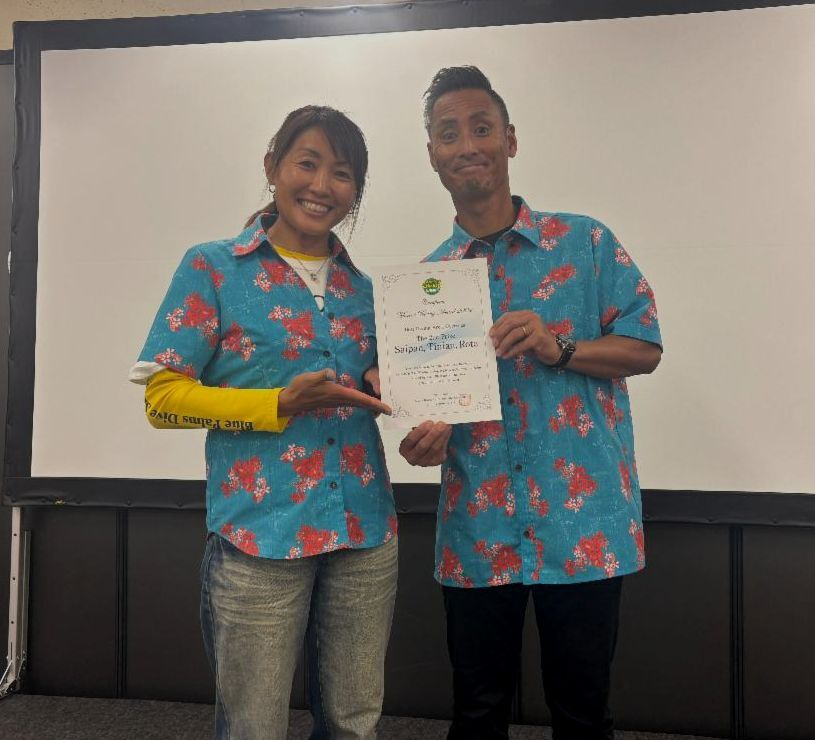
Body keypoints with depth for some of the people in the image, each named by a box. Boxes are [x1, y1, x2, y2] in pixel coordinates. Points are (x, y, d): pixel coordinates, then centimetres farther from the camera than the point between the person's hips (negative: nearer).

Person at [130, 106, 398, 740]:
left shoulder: (362, 287, 11)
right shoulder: (213, 269, -2)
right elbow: (163, 397, -6)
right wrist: (281, 404, -18)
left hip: (365, 532, 5)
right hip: (261, 536, -4)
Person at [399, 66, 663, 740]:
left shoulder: (585, 243, -1)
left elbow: (645, 347, -1)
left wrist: (559, 347, -18)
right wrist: (427, 435, -11)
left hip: (582, 521, -2)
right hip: (477, 530, 3)